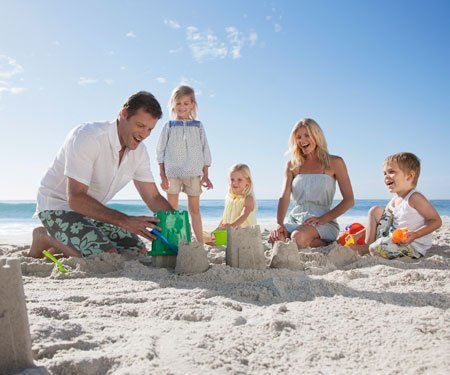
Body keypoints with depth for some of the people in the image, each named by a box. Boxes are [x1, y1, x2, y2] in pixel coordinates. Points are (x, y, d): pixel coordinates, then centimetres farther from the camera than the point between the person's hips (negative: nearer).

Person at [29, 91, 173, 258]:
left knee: (139, 252, -2)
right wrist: (124, 221, -38)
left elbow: (153, 197, 0)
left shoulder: (139, 151, -3)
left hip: (92, 209, 8)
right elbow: (76, 198, -32)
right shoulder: (87, 137, -26)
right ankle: (46, 238, -2)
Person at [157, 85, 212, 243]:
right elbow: (160, 152, 6)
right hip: (172, 172, -1)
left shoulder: (198, 126, 11)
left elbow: (205, 151, 11)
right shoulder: (169, 126, 8)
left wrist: (206, 176, 5)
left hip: (193, 173, 1)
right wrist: (162, 176, -1)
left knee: (195, 209, 6)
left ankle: (200, 242, 10)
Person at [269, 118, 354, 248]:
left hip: (324, 222, -3)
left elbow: (349, 200, -1)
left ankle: (324, 243, -5)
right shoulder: (292, 165, 14)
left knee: (299, 238, -36)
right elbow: (284, 197, 2)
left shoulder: (334, 162, 5)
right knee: (275, 239, -30)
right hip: (295, 219, 4)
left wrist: (323, 219, -14)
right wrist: (279, 224, -16)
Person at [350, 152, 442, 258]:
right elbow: (382, 221, 17)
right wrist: (360, 234, 8)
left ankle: (366, 249, 4)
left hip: (414, 246, -8)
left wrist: (414, 235, -29)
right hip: (394, 239, 8)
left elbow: (437, 221, -18)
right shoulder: (393, 201, 7)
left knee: (377, 248, -32)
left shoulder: (414, 198, -18)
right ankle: (368, 245, 3)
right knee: (375, 210, 5)